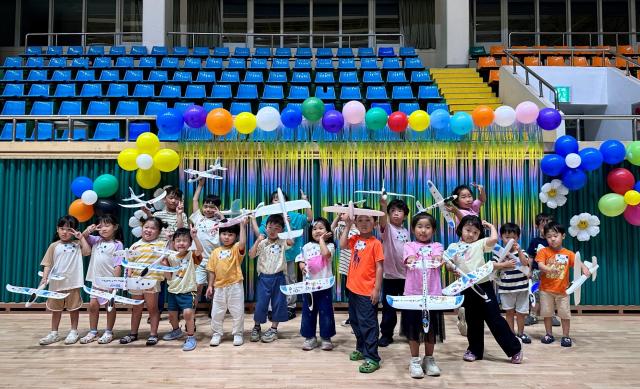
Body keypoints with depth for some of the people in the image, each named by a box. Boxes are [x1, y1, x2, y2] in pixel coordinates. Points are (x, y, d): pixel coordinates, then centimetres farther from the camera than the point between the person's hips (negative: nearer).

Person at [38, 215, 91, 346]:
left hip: (73, 282, -1)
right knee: (56, 309, 13)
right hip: (56, 283, 2)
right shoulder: (54, 246, 4)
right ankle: (54, 333, 24)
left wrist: (81, 237, -12)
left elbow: (87, 251, -16)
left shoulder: (77, 244, 2)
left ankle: (74, 332, 20)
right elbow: (47, 264, 3)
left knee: (74, 308, 8)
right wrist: (44, 278, -9)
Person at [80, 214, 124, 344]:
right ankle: (92, 332, 21)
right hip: (96, 280, 5)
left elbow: (118, 265, -12)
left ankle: (109, 333, 17)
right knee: (93, 305, 8)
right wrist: (89, 230, -12)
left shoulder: (117, 244, -9)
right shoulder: (96, 240, 6)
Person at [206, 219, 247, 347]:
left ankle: (237, 334, 20)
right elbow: (212, 271, 9)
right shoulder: (216, 252, 6)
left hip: (235, 286, -3)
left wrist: (243, 226, -29)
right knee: (216, 313, 10)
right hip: (219, 287, 3)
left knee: (237, 312, 5)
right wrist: (210, 285, 4)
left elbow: (242, 244, -28)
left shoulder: (236, 249, -3)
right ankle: (217, 334, 26)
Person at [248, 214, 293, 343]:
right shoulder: (262, 243, 0)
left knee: (278, 303, 6)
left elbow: (291, 242, -23)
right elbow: (251, 255, -8)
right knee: (260, 303, 4)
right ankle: (256, 328, 23)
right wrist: (257, 241, -16)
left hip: (278, 278, 0)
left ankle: (273, 329, 20)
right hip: (264, 278, 0)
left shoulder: (282, 242, -2)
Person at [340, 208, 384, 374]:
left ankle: (372, 358, 4)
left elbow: (379, 268, -12)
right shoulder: (355, 240, 7)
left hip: (367, 292, -7)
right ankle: (361, 349, 36)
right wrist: (347, 225, -7)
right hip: (353, 289, 7)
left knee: (368, 324, -3)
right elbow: (342, 244, -9)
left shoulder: (376, 243, -11)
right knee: (355, 322, 19)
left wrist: (377, 289, -15)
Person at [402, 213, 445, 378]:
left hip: (432, 292, 1)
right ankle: (415, 361, 15)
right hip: (413, 292, -1)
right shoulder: (409, 246, 6)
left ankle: (429, 359, 23)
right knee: (413, 328, 3)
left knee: (431, 327, 8)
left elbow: (438, 260, -12)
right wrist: (412, 261, -38)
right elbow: (410, 259, -14)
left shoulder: (437, 246, 9)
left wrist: (437, 261, -37)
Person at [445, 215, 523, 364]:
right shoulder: (453, 247, 7)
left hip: (483, 286, -2)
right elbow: (449, 265, 5)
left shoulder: (480, 244, 2)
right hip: (467, 289, 2)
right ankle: (475, 350, 29)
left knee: (495, 319, -1)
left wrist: (491, 226, 1)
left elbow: (494, 239, -15)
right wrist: (451, 267, -17)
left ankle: (515, 349, 9)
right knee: (473, 321, 14)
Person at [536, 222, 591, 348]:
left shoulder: (568, 254, 0)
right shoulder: (543, 251, -6)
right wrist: (549, 269, -37)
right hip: (546, 289, 0)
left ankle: (565, 336, 19)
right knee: (547, 313, 10)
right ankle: (549, 335, 25)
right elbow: (540, 265, -18)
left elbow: (578, 263, -7)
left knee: (565, 314, 5)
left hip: (562, 290, 0)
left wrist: (585, 268, -30)